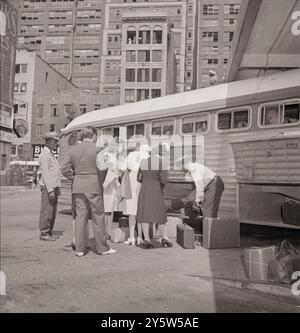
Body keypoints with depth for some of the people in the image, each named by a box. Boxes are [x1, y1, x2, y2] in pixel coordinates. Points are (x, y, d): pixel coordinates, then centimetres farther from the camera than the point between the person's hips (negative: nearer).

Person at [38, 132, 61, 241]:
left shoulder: (51, 155, 19)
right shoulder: (45, 155, -11)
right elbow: (45, 173, -18)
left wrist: (57, 188, 18)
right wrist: (50, 190, -23)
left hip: (54, 187, 9)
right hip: (47, 187, -9)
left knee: (53, 211, 10)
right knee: (47, 211, -5)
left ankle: (49, 232, 17)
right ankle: (44, 233, 1)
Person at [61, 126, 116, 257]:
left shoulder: (73, 150, 5)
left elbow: (65, 170, 4)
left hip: (78, 187, 4)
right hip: (94, 187, -4)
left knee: (80, 217, 7)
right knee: (98, 218, 5)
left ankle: (80, 248, 10)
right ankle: (102, 248, 13)